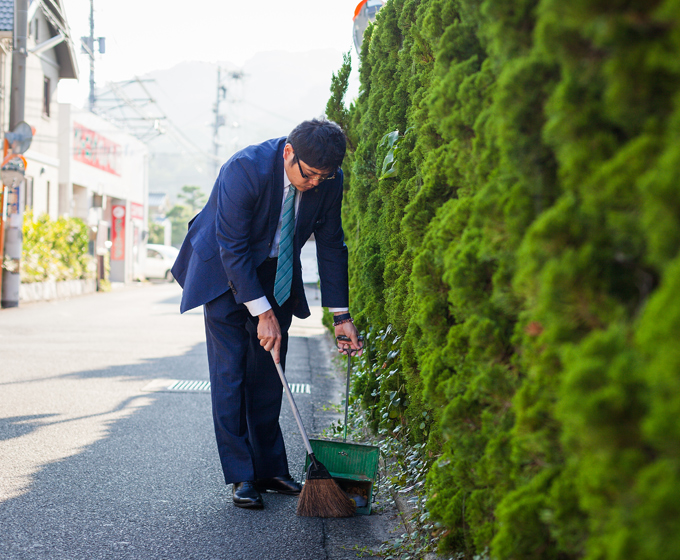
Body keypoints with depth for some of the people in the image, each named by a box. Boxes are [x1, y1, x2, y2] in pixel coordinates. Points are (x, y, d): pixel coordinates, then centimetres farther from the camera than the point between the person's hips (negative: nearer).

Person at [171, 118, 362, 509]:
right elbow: (232, 248, -27)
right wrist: (263, 313, -27)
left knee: (269, 375, 5)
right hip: (226, 271, -4)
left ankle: (270, 470, 14)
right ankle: (242, 477, -1)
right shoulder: (245, 169, -31)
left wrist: (341, 315, -3)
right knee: (229, 373, -7)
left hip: (276, 274, 4)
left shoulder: (329, 180, -15)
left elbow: (331, 245, -3)